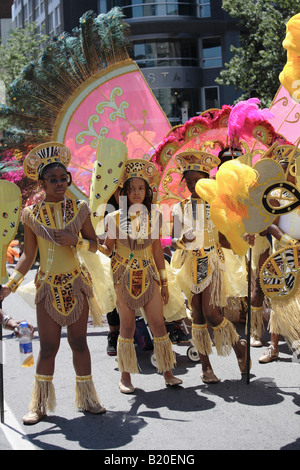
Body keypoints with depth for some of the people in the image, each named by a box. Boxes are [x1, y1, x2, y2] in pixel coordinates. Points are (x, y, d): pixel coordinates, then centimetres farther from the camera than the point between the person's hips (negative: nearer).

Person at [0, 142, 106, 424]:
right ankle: (40, 404, 15)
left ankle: (86, 398, 21)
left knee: (78, 342, 7)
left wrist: (75, 241, -14)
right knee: (48, 347, 1)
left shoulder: (78, 208, 1)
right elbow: (28, 255, 3)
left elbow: (94, 245, 7)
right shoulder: (32, 214, -1)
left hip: (76, 284, 1)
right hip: (48, 287, -1)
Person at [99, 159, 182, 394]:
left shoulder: (154, 216, 3)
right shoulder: (115, 217, -3)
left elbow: (157, 250, 9)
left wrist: (164, 281, 9)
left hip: (148, 275, 2)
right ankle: (125, 376, 14)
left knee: (158, 324, 0)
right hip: (124, 277, -2)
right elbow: (108, 249, 2)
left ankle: (167, 372, 11)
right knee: (127, 326, 3)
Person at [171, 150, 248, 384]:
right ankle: (206, 366, 14)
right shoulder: (180, 208, 8)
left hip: (211, 264, -2)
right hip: (189, 266, 2)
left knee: (211, 314, -12)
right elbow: (174, 240, 2)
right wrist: (184, 239, -20)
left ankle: (239, 345, 14)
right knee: (197, 316, 4)